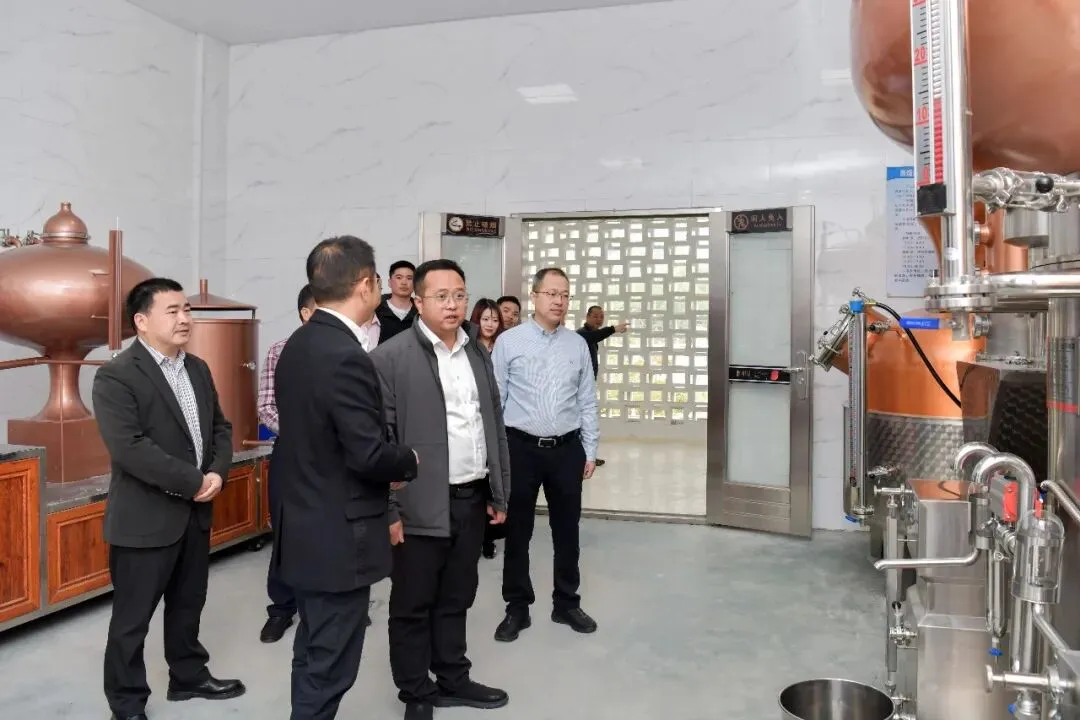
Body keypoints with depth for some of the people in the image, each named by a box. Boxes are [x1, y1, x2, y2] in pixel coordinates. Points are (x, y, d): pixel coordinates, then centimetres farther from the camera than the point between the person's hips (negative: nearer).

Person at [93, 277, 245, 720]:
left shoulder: (198, 369, 9)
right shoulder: (116, 376, -15)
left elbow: (220, 428, 11)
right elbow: (129, 448, -24)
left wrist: (218, 473, -8)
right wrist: (194, 481, -21)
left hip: (196, 513, 7)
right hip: (144, 519, -7)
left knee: (188, 605, 21)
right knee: (133, 618, 8)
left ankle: (189, 677, 39)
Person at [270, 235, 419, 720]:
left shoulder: (297, 345, 6)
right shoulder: (347, 357, -23)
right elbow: (368, 454, -26)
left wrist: (386, 468, 10)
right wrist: (409, 462, -5)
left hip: (304, 526, 9)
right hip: (338, 536, -9)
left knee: (312, 654, 22)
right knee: (328, 666, 5)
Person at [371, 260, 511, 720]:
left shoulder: (478, 352, 10)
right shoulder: (391, 357, -10)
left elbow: (495, 425, 13)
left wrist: (500, 492, 12)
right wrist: (388, 510, -13)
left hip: (473, 499, 6)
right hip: (421, 505, -5)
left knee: (457, 597, 18)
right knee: (412, 605, 9)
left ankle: (454, 679, 34)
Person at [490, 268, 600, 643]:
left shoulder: (578, 344, 4)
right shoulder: (509, 341, -4)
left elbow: (587, 401, 7)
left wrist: (590, 450, 6)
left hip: (567, 448, 2)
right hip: (521, 447, -2)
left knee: (567, 530, 13)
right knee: (517, 530, 9)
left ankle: (566, 603, 32)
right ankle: (517, 607, 26)